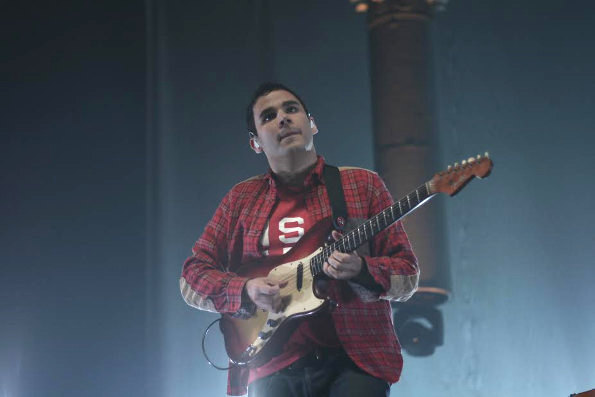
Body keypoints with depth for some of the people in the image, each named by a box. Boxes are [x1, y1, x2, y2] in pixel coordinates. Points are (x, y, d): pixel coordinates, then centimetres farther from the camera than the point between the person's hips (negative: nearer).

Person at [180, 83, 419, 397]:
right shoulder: (241, 199, 14)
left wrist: (361, 270, -15)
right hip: (275, 367, 2)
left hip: (355, 360, -1)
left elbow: (407, 276, 6)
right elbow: (192, 276, 12)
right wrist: (245, 291, -7)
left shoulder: (363, 184, 8)